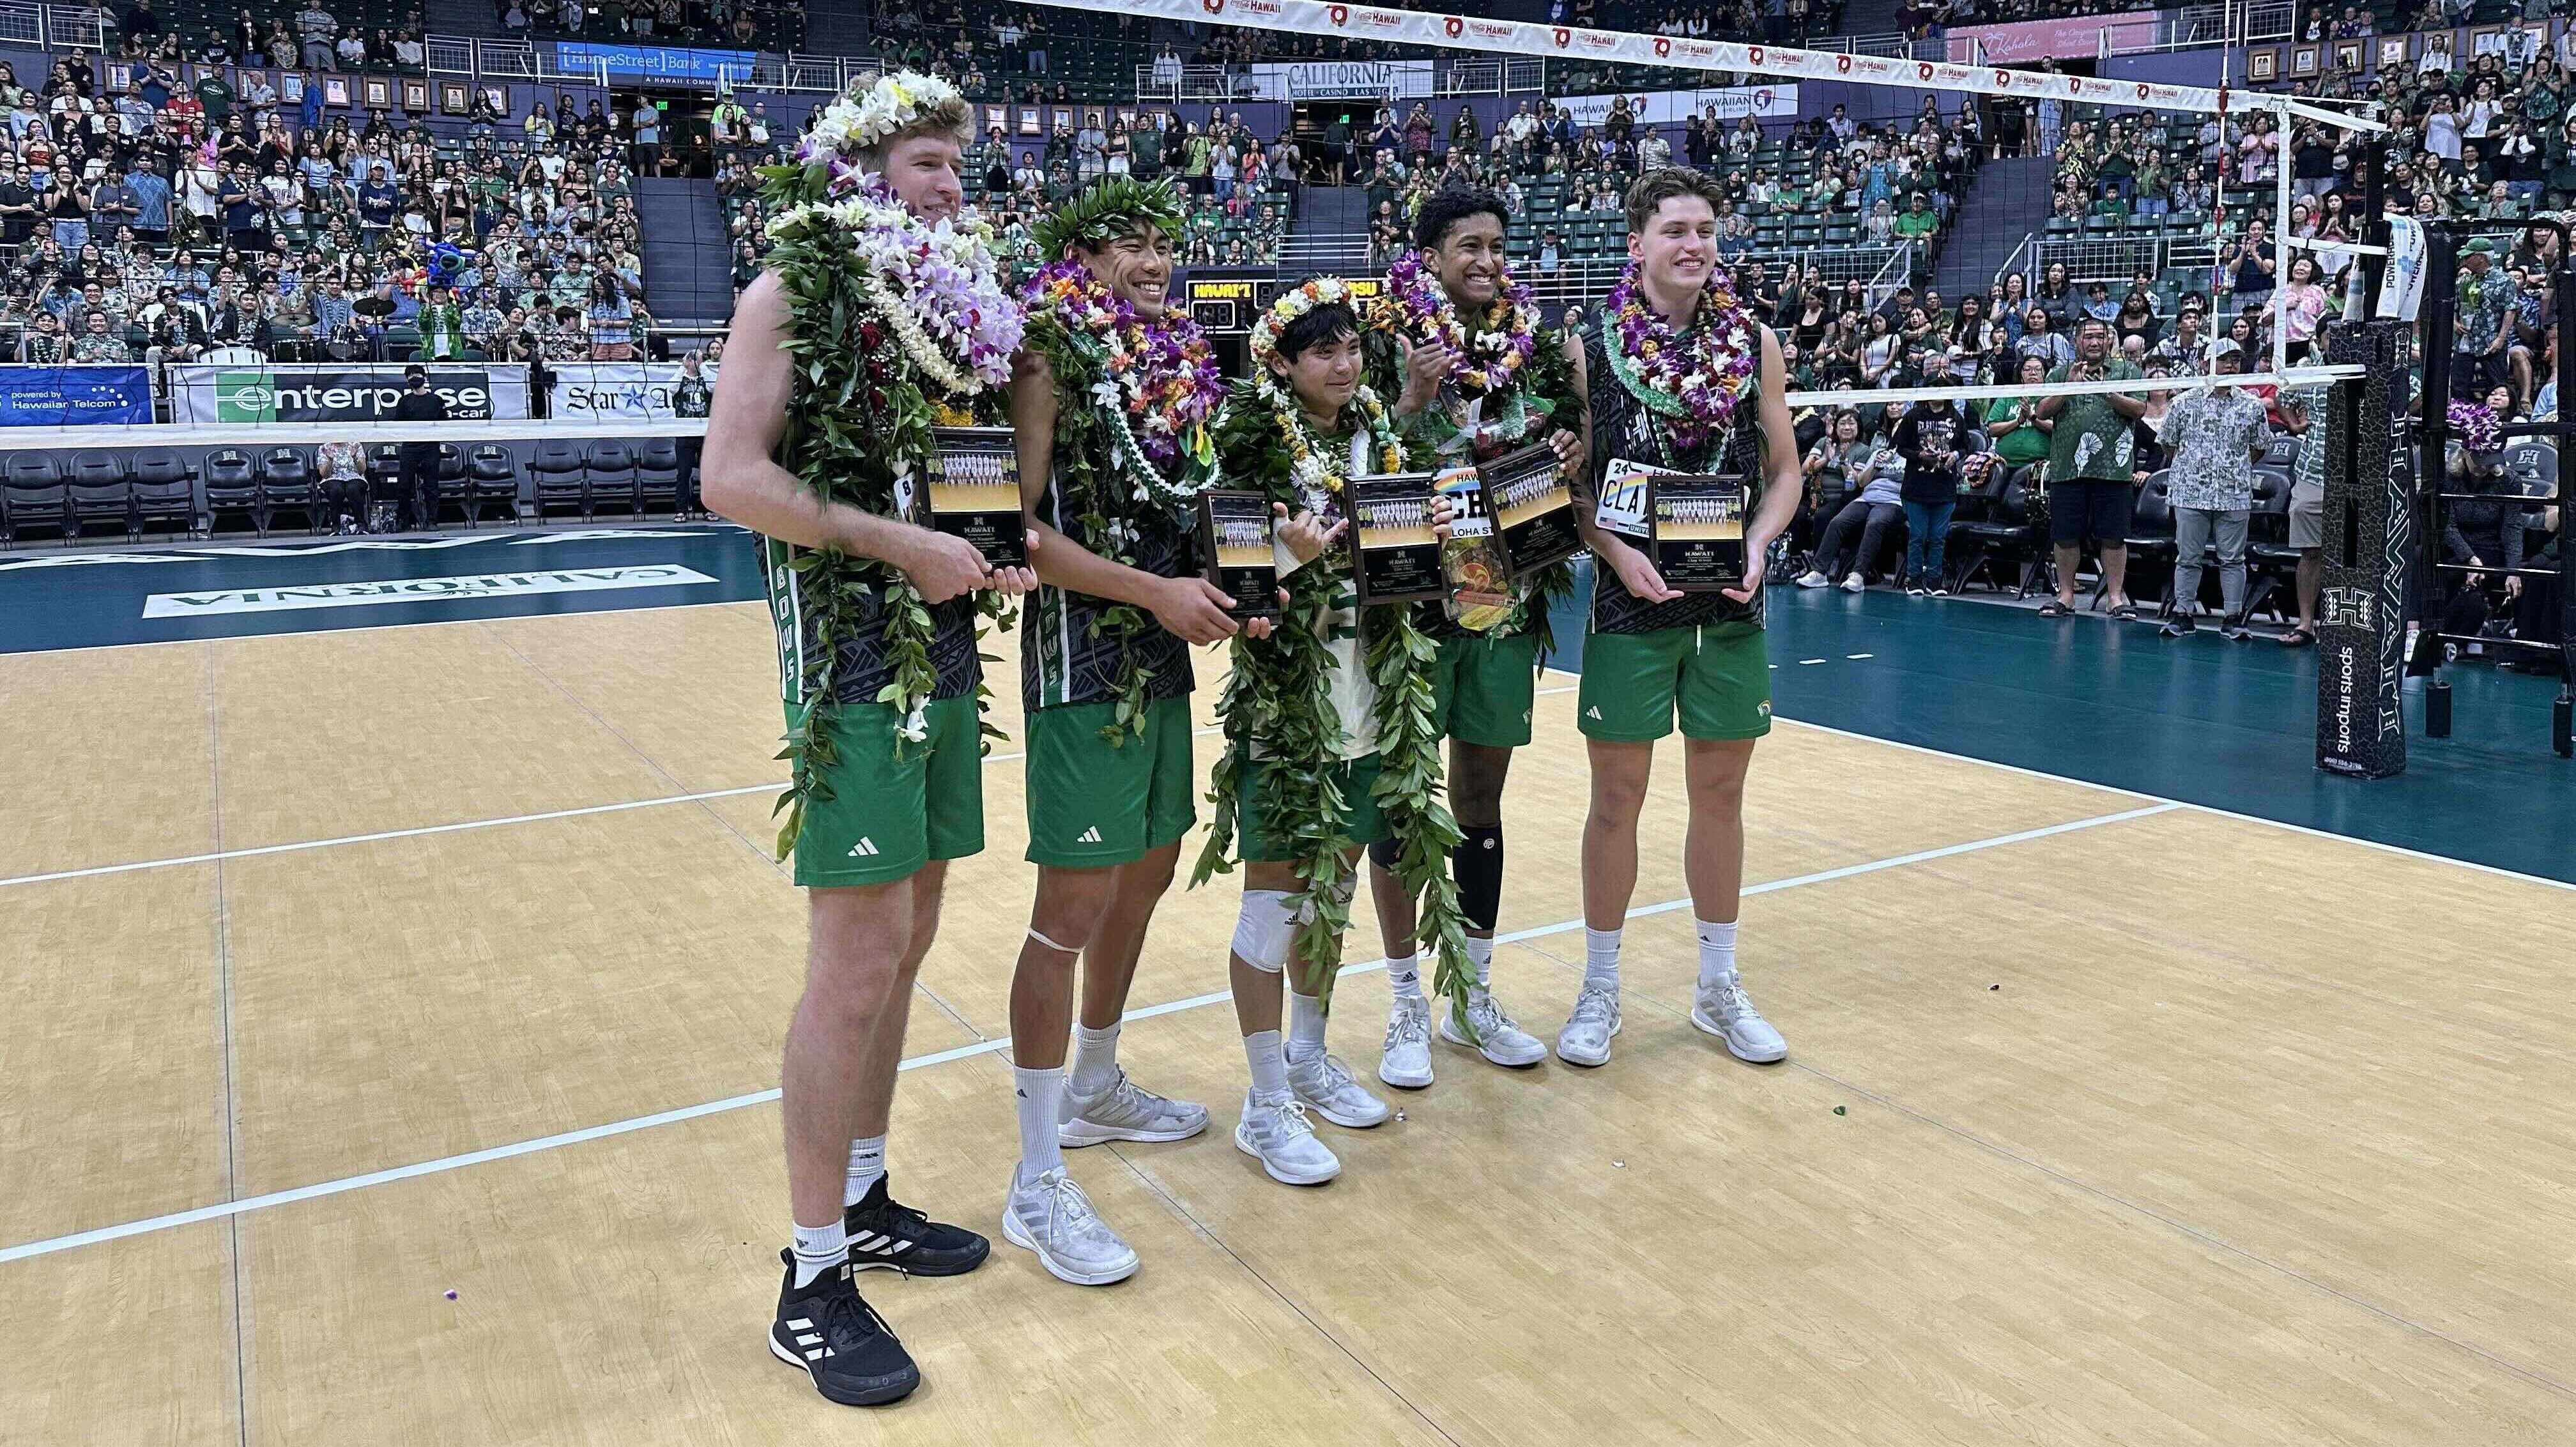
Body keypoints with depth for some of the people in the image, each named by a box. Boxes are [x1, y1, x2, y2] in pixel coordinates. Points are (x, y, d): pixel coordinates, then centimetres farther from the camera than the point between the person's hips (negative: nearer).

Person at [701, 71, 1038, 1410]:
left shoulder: (945, 296, 14)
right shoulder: (793, 291, -6)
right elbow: (734, 478, -16)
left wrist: (985, 560, 4)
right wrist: (902, 545, -18)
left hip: (940, 650, 7)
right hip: (849, 658, -7)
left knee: (904, 945, 12)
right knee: (858, 961, -7)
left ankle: (862, 1200, 27)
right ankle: (813, 1285, 4)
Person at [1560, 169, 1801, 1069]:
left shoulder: (1754, 343, 5)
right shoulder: (1591, 347, -2)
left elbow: (1783, 469, 10)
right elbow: (1567, 481, 0)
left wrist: (1758, 542, -8)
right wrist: (1616, 550, -15)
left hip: (1729, 604, 3)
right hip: (1630, 602, -2)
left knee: (1721, 793, 10)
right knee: (1617, 796, 3)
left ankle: (1718, 988, 25)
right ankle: (1600, 989, 19)